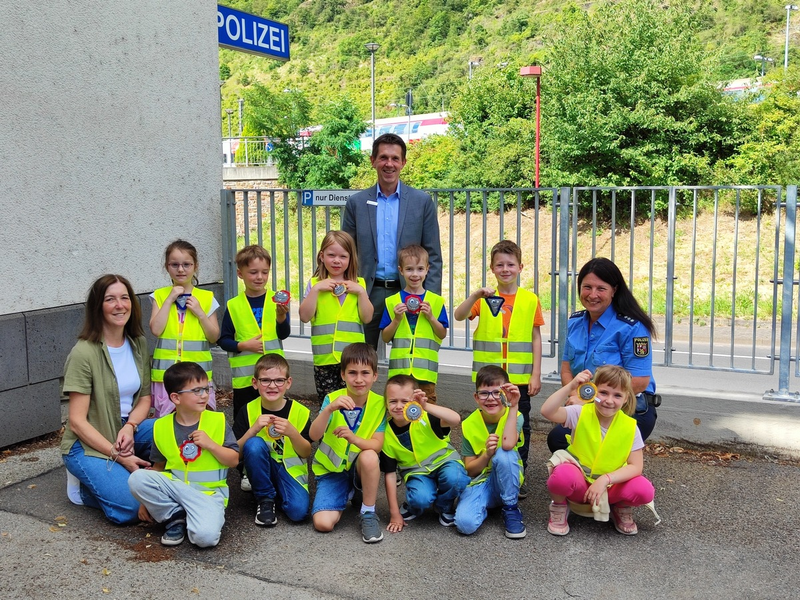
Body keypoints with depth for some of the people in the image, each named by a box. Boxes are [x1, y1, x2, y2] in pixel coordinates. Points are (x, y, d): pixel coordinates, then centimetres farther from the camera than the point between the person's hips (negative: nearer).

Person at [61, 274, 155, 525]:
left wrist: (129, 427, -15)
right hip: (89, 444, -6)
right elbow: (77, 421, -17)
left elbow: (145, 396, 6)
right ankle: (83, 485, 6)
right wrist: (118, 456, -21)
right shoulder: (84, 352, -17)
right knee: (131, 508, -24)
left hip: (127, 431, 6)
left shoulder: (138, 343, 1)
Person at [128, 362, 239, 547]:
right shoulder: (162, 426, 2)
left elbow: (234, 460, -4)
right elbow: (158, 466, 11)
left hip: (209, 492, -3)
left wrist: (210, 444, -18)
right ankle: (175, 517, -5)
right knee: (137, 478, -23)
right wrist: (147, 498, 8)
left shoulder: (217, 421, -4)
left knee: (206, 536, -31)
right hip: (174, 487, 3)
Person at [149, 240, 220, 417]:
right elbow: (156, 330, -8)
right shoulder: (160, 296, 6)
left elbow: (214, 337, 3)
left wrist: (199, 312, -9)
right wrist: (170, 300, -8)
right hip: (166, 372, 0)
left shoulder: (207, 298, 5)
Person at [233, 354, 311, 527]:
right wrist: (253, 429, -27)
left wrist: (292, 432, -24)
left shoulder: (300, 412, -9)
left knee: (298, 511, -28)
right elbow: (236, 454, -10)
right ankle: (265, 499, -10)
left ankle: (278, 492, 8)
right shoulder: (248, 411, -9)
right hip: (261, 469, 1)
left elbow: (306, 453, -5)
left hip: (290, 469, -1)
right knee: (254, 444, -32)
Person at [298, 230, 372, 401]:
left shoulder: (358, 284, 7)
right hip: (324, 358, 0)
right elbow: (305, 316, -6)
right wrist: (316, 289, -12)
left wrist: (361, 292, -8)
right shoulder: (315, 284, 4)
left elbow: (367, 318, 1)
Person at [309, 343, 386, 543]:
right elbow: (314, 435, -26)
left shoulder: (379, 404, -11)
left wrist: (354, 439, -38)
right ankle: (348, 495, 14)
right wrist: (329, 409, -44)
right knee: (323, 523, -20)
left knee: (369, 456, -35)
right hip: (331, 471, 0)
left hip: (360, 469, 0)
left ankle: (368, 513, -12)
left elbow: (377, 445, -17)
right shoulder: (332, 399, -13)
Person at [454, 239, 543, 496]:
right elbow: (458, 316, -13)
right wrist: (476, 295, -27)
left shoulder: (530, 299, 1)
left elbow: (536, 338, 2)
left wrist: (536, 374, -1)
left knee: (520, 426, 7)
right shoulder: (484, 298, 3)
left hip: (520, 378, 0)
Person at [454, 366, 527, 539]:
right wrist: (487, 454, -23)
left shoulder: (515, 416, -11)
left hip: (507, 481, 0)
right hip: (480, 482, 0)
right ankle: (485, 506, 6)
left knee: (503, 454, -34)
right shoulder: (470, 425, -7)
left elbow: (507, 444, -34)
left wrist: (513, 407, -31)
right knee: (465, 522, -31)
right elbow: (470, 470, -3)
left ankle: (511, 510, -12)